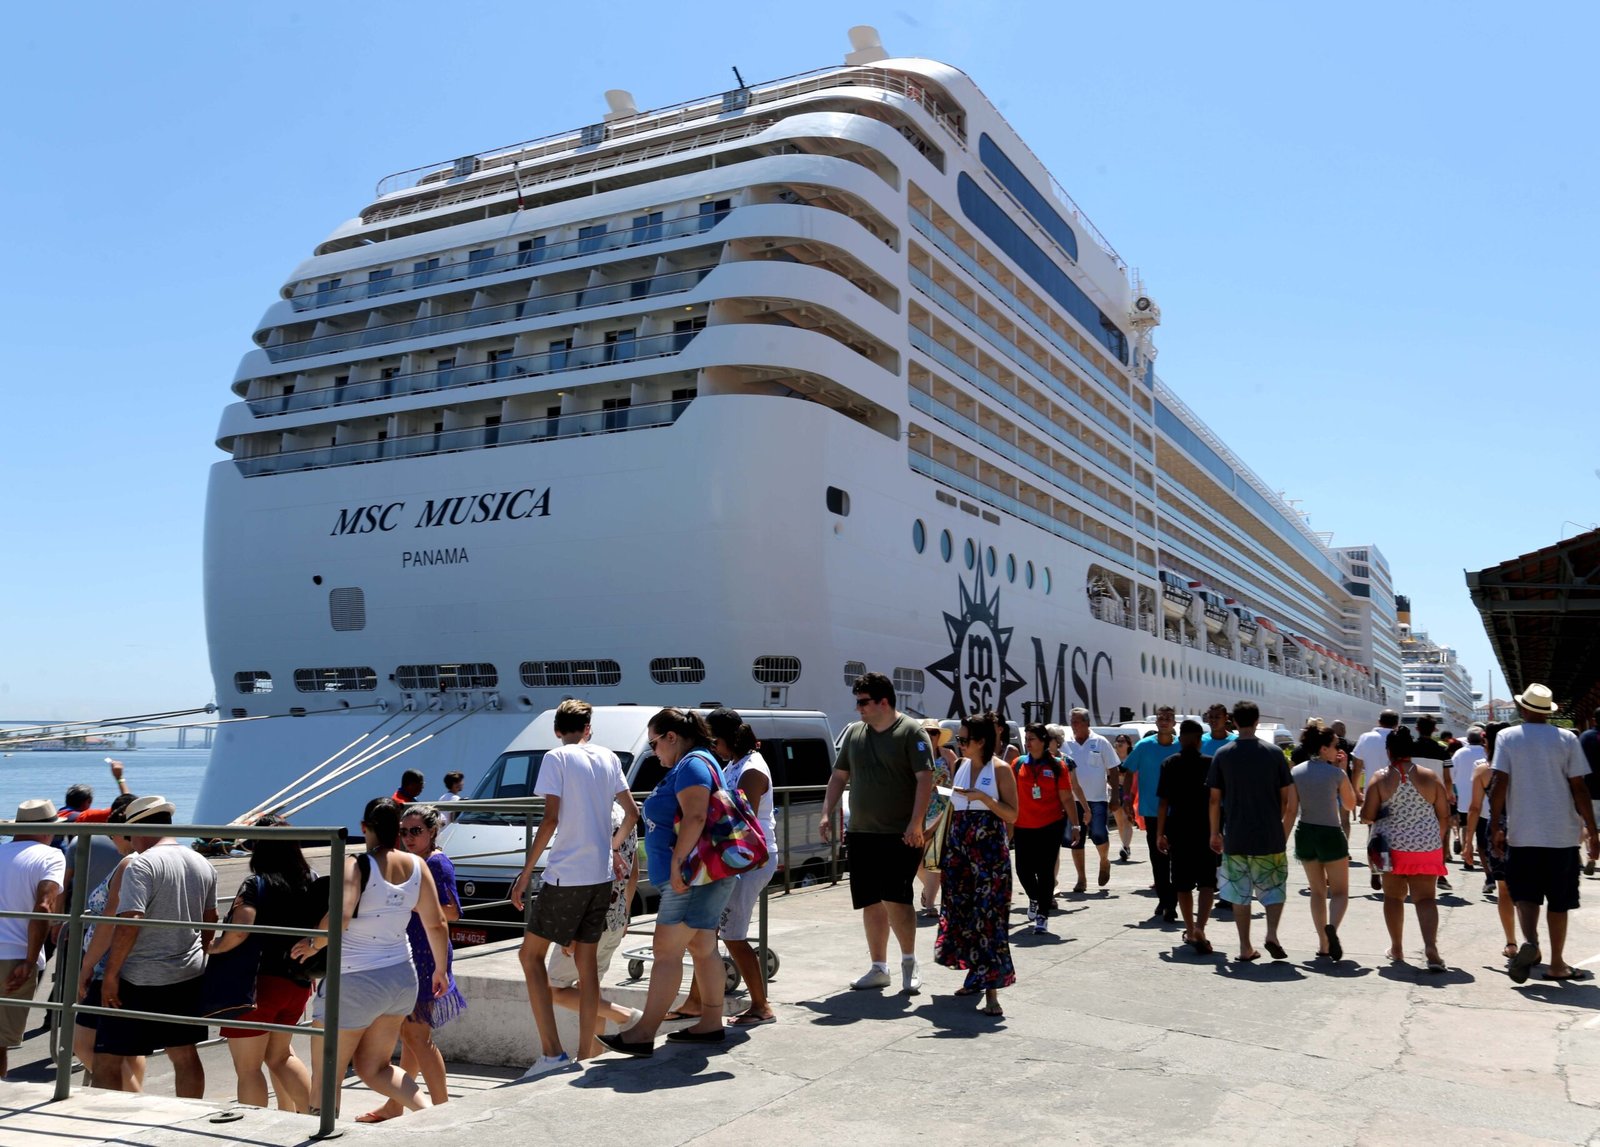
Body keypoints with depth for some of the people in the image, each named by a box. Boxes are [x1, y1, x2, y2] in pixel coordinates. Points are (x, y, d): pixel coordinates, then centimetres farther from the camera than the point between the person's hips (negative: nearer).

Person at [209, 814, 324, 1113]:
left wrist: (213, 947, -9)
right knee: (280, 1055, 24)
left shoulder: (256, 885, -15)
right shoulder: (312, 882, 3)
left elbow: (239, 931, -27)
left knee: (248, 1067, 7)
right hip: (298, 981, 7)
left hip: (259, 981, -7)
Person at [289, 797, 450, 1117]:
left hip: (356, 982, -6)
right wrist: (441, 969, 16)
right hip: (402, 978, 6)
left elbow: (340, 917, -31)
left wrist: (314, 943, -11)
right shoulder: (417, 866, -1)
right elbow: (437, 924, 3)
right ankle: (428, 1110, 3)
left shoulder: (356, 866, -16)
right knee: (374, 1067, 20)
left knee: (328, 1073, 13)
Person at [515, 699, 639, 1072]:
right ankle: (585, 1055, 15)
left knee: (531, 955, 6)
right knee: (587, 963, 12)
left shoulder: (556, 758, -7)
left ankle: (552, 1052, -3)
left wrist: (526, 872, -9)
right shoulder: (608, 758, 10)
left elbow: (550, 819, -14)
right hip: (602, 875, 6)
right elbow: (632, 813, 14)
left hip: (566, 876, -6)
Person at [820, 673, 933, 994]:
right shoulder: (854, 732, 12)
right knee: (870, 904, 10)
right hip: (860, 835, 6)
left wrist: (915, 823, -21)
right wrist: (827, 813, 8)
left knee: (895, 899, -12)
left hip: (900, 836, -6)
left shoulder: (911, 732, -7)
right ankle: (879, 969, 22)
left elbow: (925, 778, -13)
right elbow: (839, 776, 18)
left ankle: (909, 961, 8)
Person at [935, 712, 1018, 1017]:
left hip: (990, 851, -6)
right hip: (959, 848, 6)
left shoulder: (1000, 769, -7)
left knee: (988, 915, -8)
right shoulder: (961, 766, 10)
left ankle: (991, 989, -9)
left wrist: (982, 797, -20)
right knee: (961, 911, 9)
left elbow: (1012, 815, -10)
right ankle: (976, 975, 24)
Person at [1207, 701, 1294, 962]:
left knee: (1240, 893, 9)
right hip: (1270, 837, 0)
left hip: (1235, 837, 0)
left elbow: (1215, 799, 1)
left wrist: (1215, 833, 10)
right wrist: (1285, 831, 14)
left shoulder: (1222, 754, -2)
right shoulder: (1273, 753, -2)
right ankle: (1271, 934, -6)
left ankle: (1245, 948, 9)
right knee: (1274, 887, 14)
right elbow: (1287, 798, 1)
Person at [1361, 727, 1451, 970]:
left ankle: (1396, 948, 20)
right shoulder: (1430, 777, 1)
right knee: (1425, 898, 1)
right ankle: (1430, 945, -18)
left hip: (1393, 846, -1)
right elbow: (1444, 815, 5)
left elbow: (1367, 816, -7)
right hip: (1427, 848, 1)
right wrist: (1438, 840, 19)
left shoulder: (1380, 778, -4)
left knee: (1393, 896, 13)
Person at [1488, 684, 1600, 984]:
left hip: (1522, 834, -1)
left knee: (1525, 894, 8)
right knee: (1558, 901, 10)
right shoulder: (1566, 739, 0)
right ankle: (1557, 963, 17)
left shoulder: (1507, 737, -2)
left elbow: (1500, 785, -7)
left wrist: (1497, 827, 1)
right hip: (1562, 835, 1)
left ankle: (1529, 940, -18)